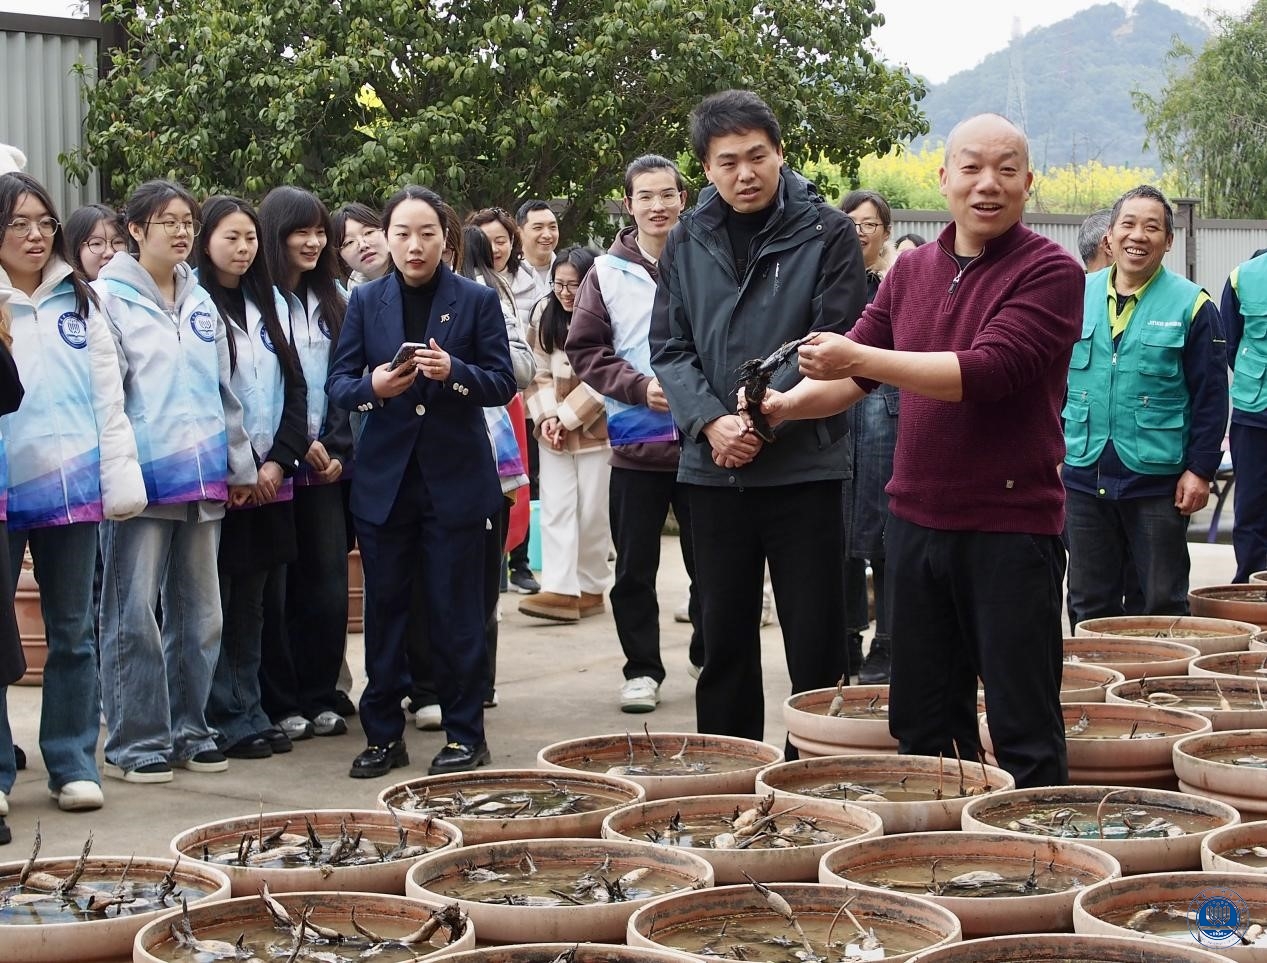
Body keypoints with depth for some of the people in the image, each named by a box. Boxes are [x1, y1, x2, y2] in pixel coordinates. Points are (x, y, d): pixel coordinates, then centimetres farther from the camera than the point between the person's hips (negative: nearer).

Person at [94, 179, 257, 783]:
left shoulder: (200, 302, 15)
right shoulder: (109, 297, -3)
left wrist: (240, 464, 18)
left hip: (202, 478, 6)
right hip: (141, 478, -6)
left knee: (199, 610, 10)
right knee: (134, 612, -4)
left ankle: (189, 728, 20)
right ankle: (135, 741, 3)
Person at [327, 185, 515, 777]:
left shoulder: (477, 300, 3)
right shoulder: (365, 301, 8)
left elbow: (502, 384, -3)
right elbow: (337, 384, 3)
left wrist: (453, 371, -21)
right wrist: (372, 386, -18)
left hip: (456, 478, -2)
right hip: (384, 478, 2)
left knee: (456, 611, 1)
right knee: (384, 609, 7)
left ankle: (465, 733, 11)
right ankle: (383, 733, 16)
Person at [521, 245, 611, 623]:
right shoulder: (544, 314, 3)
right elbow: (539, 372, 5)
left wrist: (566, 417, -11)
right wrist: (546, 416, -8)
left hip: (595, 430, -4)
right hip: (553, 431, 4)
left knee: (593, 513, 3)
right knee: (556, 509, -2)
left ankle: (590, 588, 13)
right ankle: (560, 589, -5)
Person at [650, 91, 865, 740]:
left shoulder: (826, 233, -2)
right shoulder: (688, 241, 8)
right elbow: (669, 346, 5)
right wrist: (709, 421, -11)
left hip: (804, 467, -3)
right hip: (712, 470, 4)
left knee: (815, 648, 1)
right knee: (725, 642, 11)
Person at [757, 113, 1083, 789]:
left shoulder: (1049, 271, -8)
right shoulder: (912, 271, 11)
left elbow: (986, 372, -20)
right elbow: (851, 376, 13)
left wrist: (860, 359, -23)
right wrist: (785, 403, -7)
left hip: (1011, 524, -6)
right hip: (916, 521, 6)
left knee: (1024, 729, 0)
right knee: (920, 723, 14)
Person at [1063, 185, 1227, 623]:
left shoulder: (1191, 305, -3)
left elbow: (1211, 397, -3)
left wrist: (1201, 470, -7)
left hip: (1158, 480, -3)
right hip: (1083, 476, 3)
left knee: (1161, 604, 5)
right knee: (1088, 603, 10)